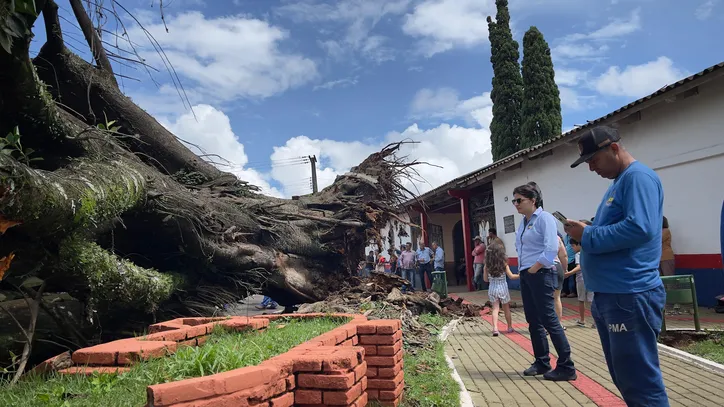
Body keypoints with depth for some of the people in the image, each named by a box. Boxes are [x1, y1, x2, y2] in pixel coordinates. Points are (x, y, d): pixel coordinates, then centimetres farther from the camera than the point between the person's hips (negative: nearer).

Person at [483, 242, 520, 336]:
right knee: (506, 308, 16)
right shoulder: (504, 263, -10)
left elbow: (485, 279, 1)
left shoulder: (487, 265, -4)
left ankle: (495, 328, -12)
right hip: (503, 288, -1)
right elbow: (511, 276, -7)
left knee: (495, 308, 3)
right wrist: (520, 275, 4)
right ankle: (510, 327, 30)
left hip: (492, 288, 1)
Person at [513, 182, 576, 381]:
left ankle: (566, 367, 5)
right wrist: (524, 270, 10)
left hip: (541, 275, -9)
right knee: (533, 321, 13)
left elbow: (552, 249, -20)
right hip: (525, 276, 9)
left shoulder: (544, 218, -11)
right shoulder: (523, 222, 14)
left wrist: (535, 268, -16)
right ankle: (542, 363, 24)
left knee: (549, 320, -5)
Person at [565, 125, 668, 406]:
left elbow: (640, 228, -27)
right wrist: (584, 234, 5)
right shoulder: (618, 182, 19)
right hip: (609, 295, 10)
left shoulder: (638, 177, -13)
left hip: (631, 296, -10)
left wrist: (587, 236, -17)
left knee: (640, 383, -1)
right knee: (626, 378, 20)